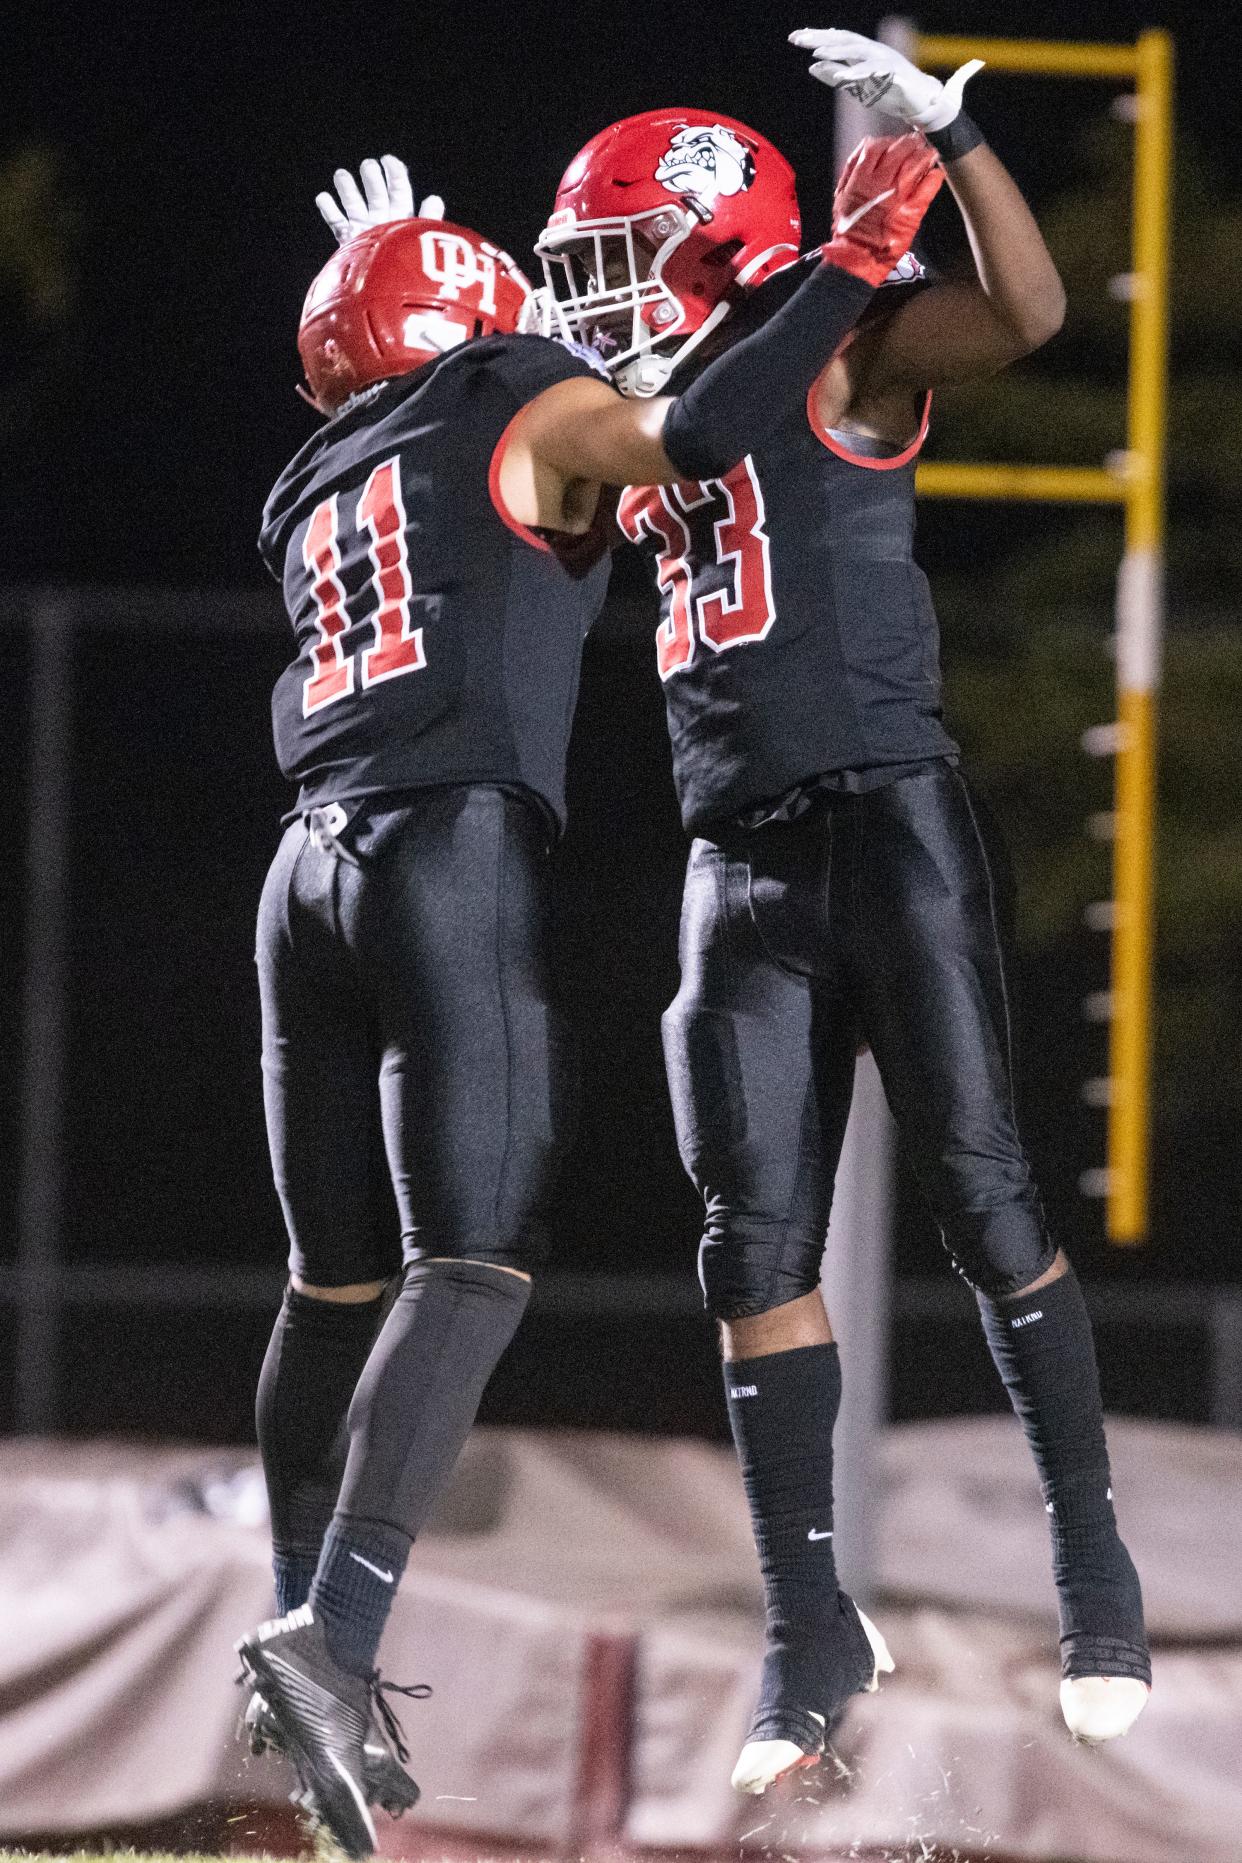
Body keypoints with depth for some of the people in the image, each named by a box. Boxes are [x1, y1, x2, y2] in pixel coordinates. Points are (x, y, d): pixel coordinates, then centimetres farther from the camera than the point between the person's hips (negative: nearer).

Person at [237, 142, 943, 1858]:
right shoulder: (522, 415, 6)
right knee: (474, 1266, -12)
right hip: (455, 862, -7)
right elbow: (691, 437, -11)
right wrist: (855, 265, -4)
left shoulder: (319, 503, 25)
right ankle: (331, 1634, -27)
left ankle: (310, 1627, 25)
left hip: (311, 873, 7)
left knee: (336, 1280, 17)